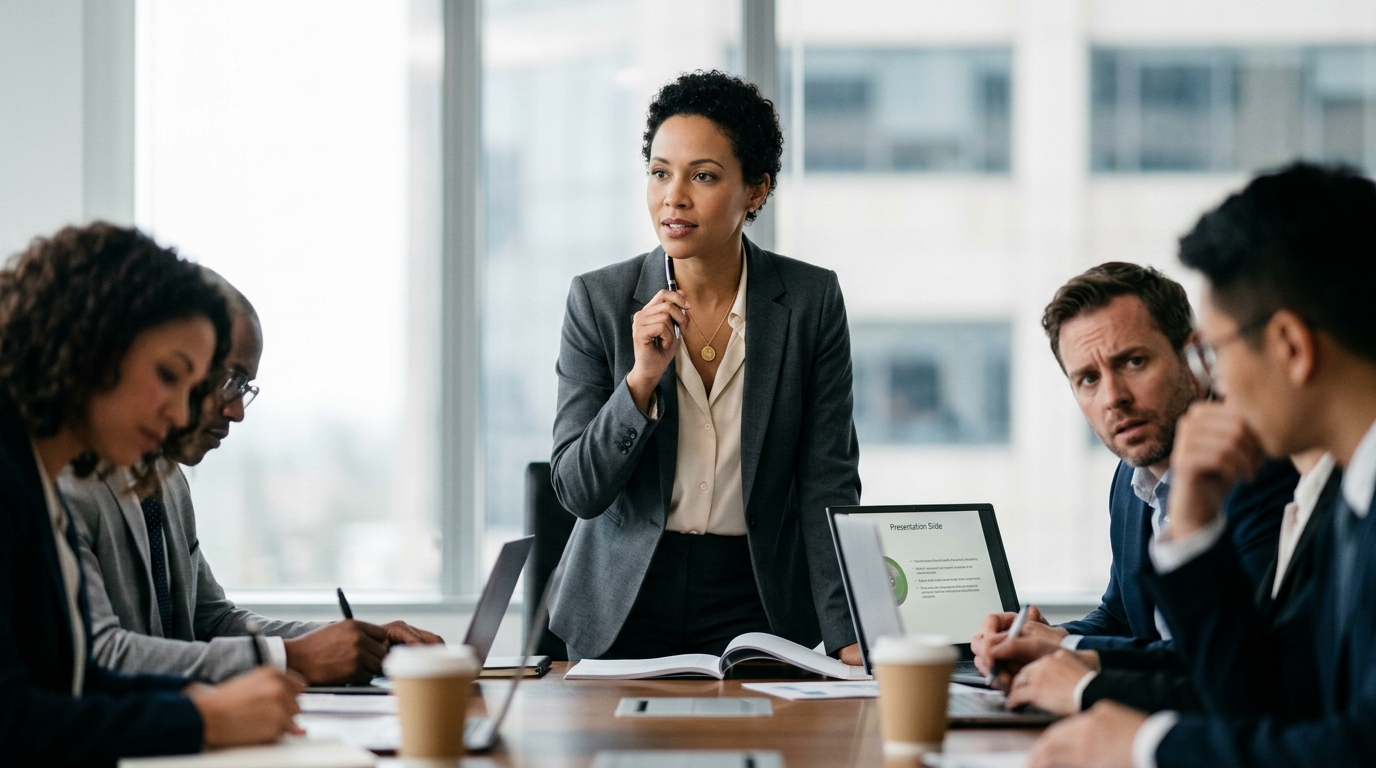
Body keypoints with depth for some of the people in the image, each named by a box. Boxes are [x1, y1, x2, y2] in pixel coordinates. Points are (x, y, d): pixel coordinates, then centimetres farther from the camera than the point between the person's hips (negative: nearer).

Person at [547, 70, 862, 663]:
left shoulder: (811, 300, -2)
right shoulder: (599, 301, -2)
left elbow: (828, 486, -2)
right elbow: (576, 491, -3)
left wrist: (847, 637, -13)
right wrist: (642, 380, -18)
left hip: (754, 605, -1)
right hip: (624, 609, 1)